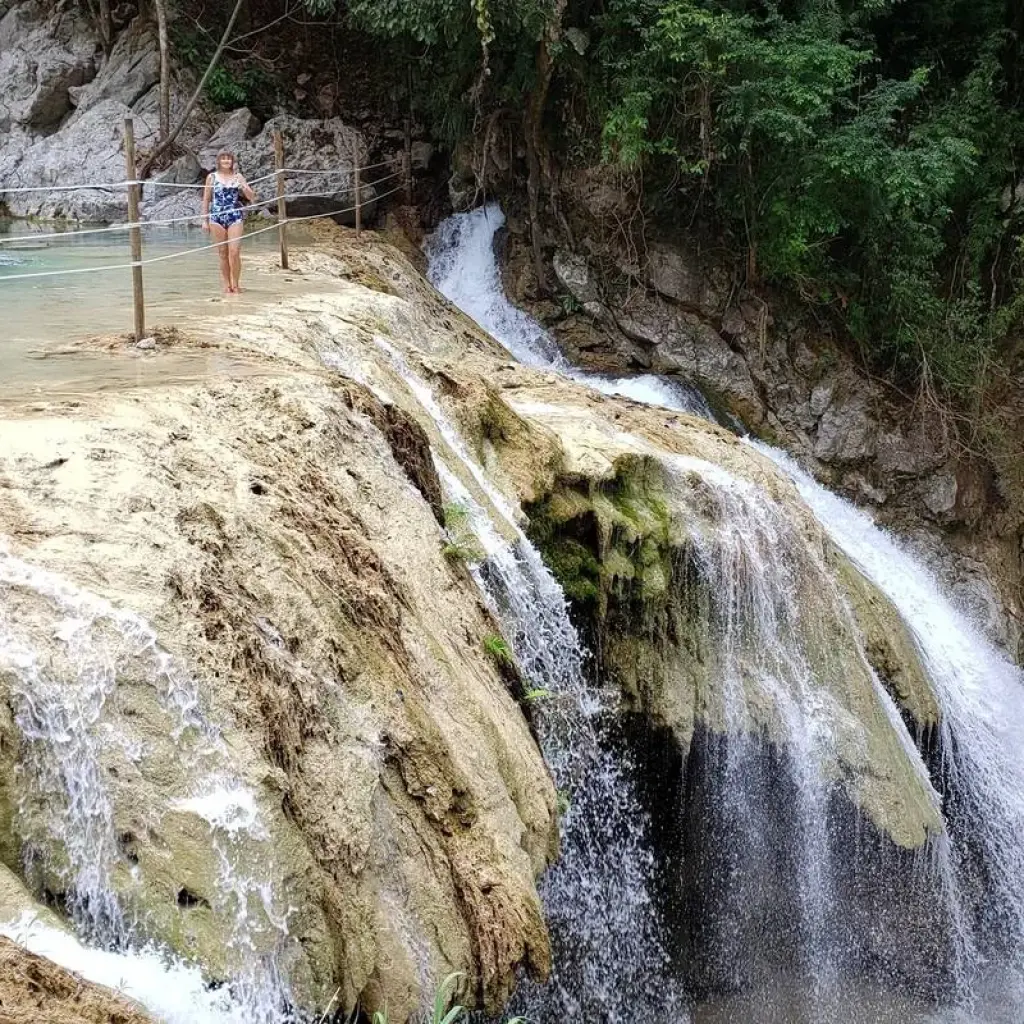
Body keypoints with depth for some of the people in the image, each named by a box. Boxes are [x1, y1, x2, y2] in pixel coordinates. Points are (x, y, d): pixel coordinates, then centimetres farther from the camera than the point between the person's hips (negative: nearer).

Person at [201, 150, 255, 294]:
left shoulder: (237, 177, 7)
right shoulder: (212, 177, 6)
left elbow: (252, 197, 6)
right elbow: (206, 200, 9)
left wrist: (243, 187, -14)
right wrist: (205, 220, 6)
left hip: (234, 217, 0)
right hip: (217, 217, 0)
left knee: (234, 252, -10)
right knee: (223, 254, 4)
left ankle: (235, 284, 3)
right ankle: (226, 284, 12)